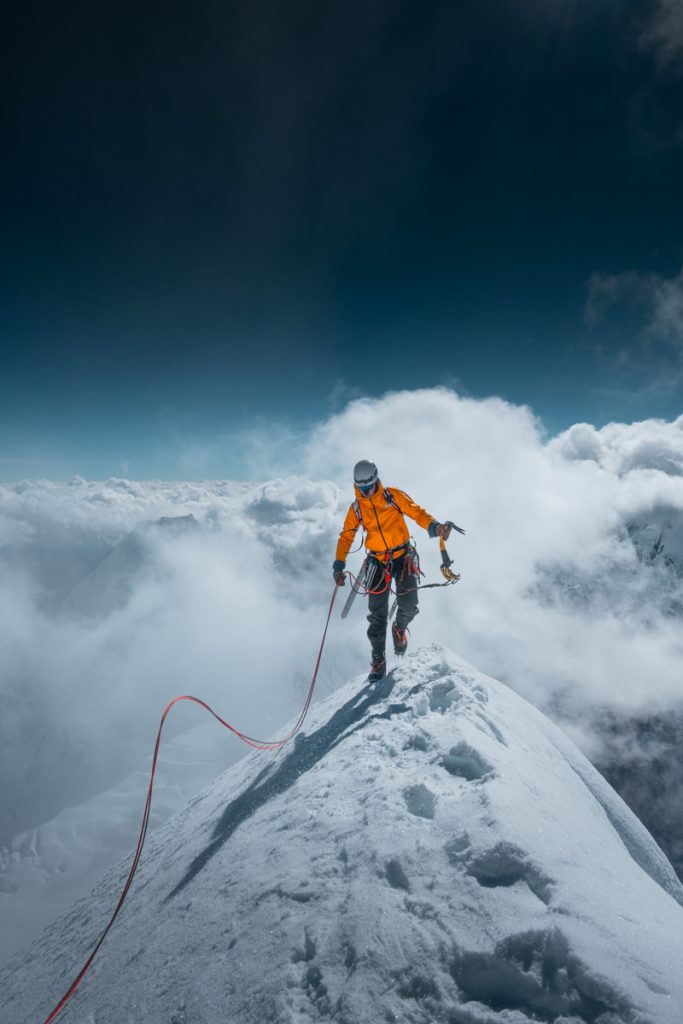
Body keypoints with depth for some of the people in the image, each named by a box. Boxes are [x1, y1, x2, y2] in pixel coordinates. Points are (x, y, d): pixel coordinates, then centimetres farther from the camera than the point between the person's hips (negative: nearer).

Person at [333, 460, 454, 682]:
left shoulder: (393, 495, -4)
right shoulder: (355, 509, 1)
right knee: (377, 614, -3)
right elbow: (345, 538, 3)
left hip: (403, 556, -1)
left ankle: (400, 628, 24)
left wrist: (434, 526, -29)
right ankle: (378, 661, 11)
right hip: (378, 562, 1)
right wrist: (339, 566, -8)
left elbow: (417, 513, -8)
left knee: (409, 605, -12)